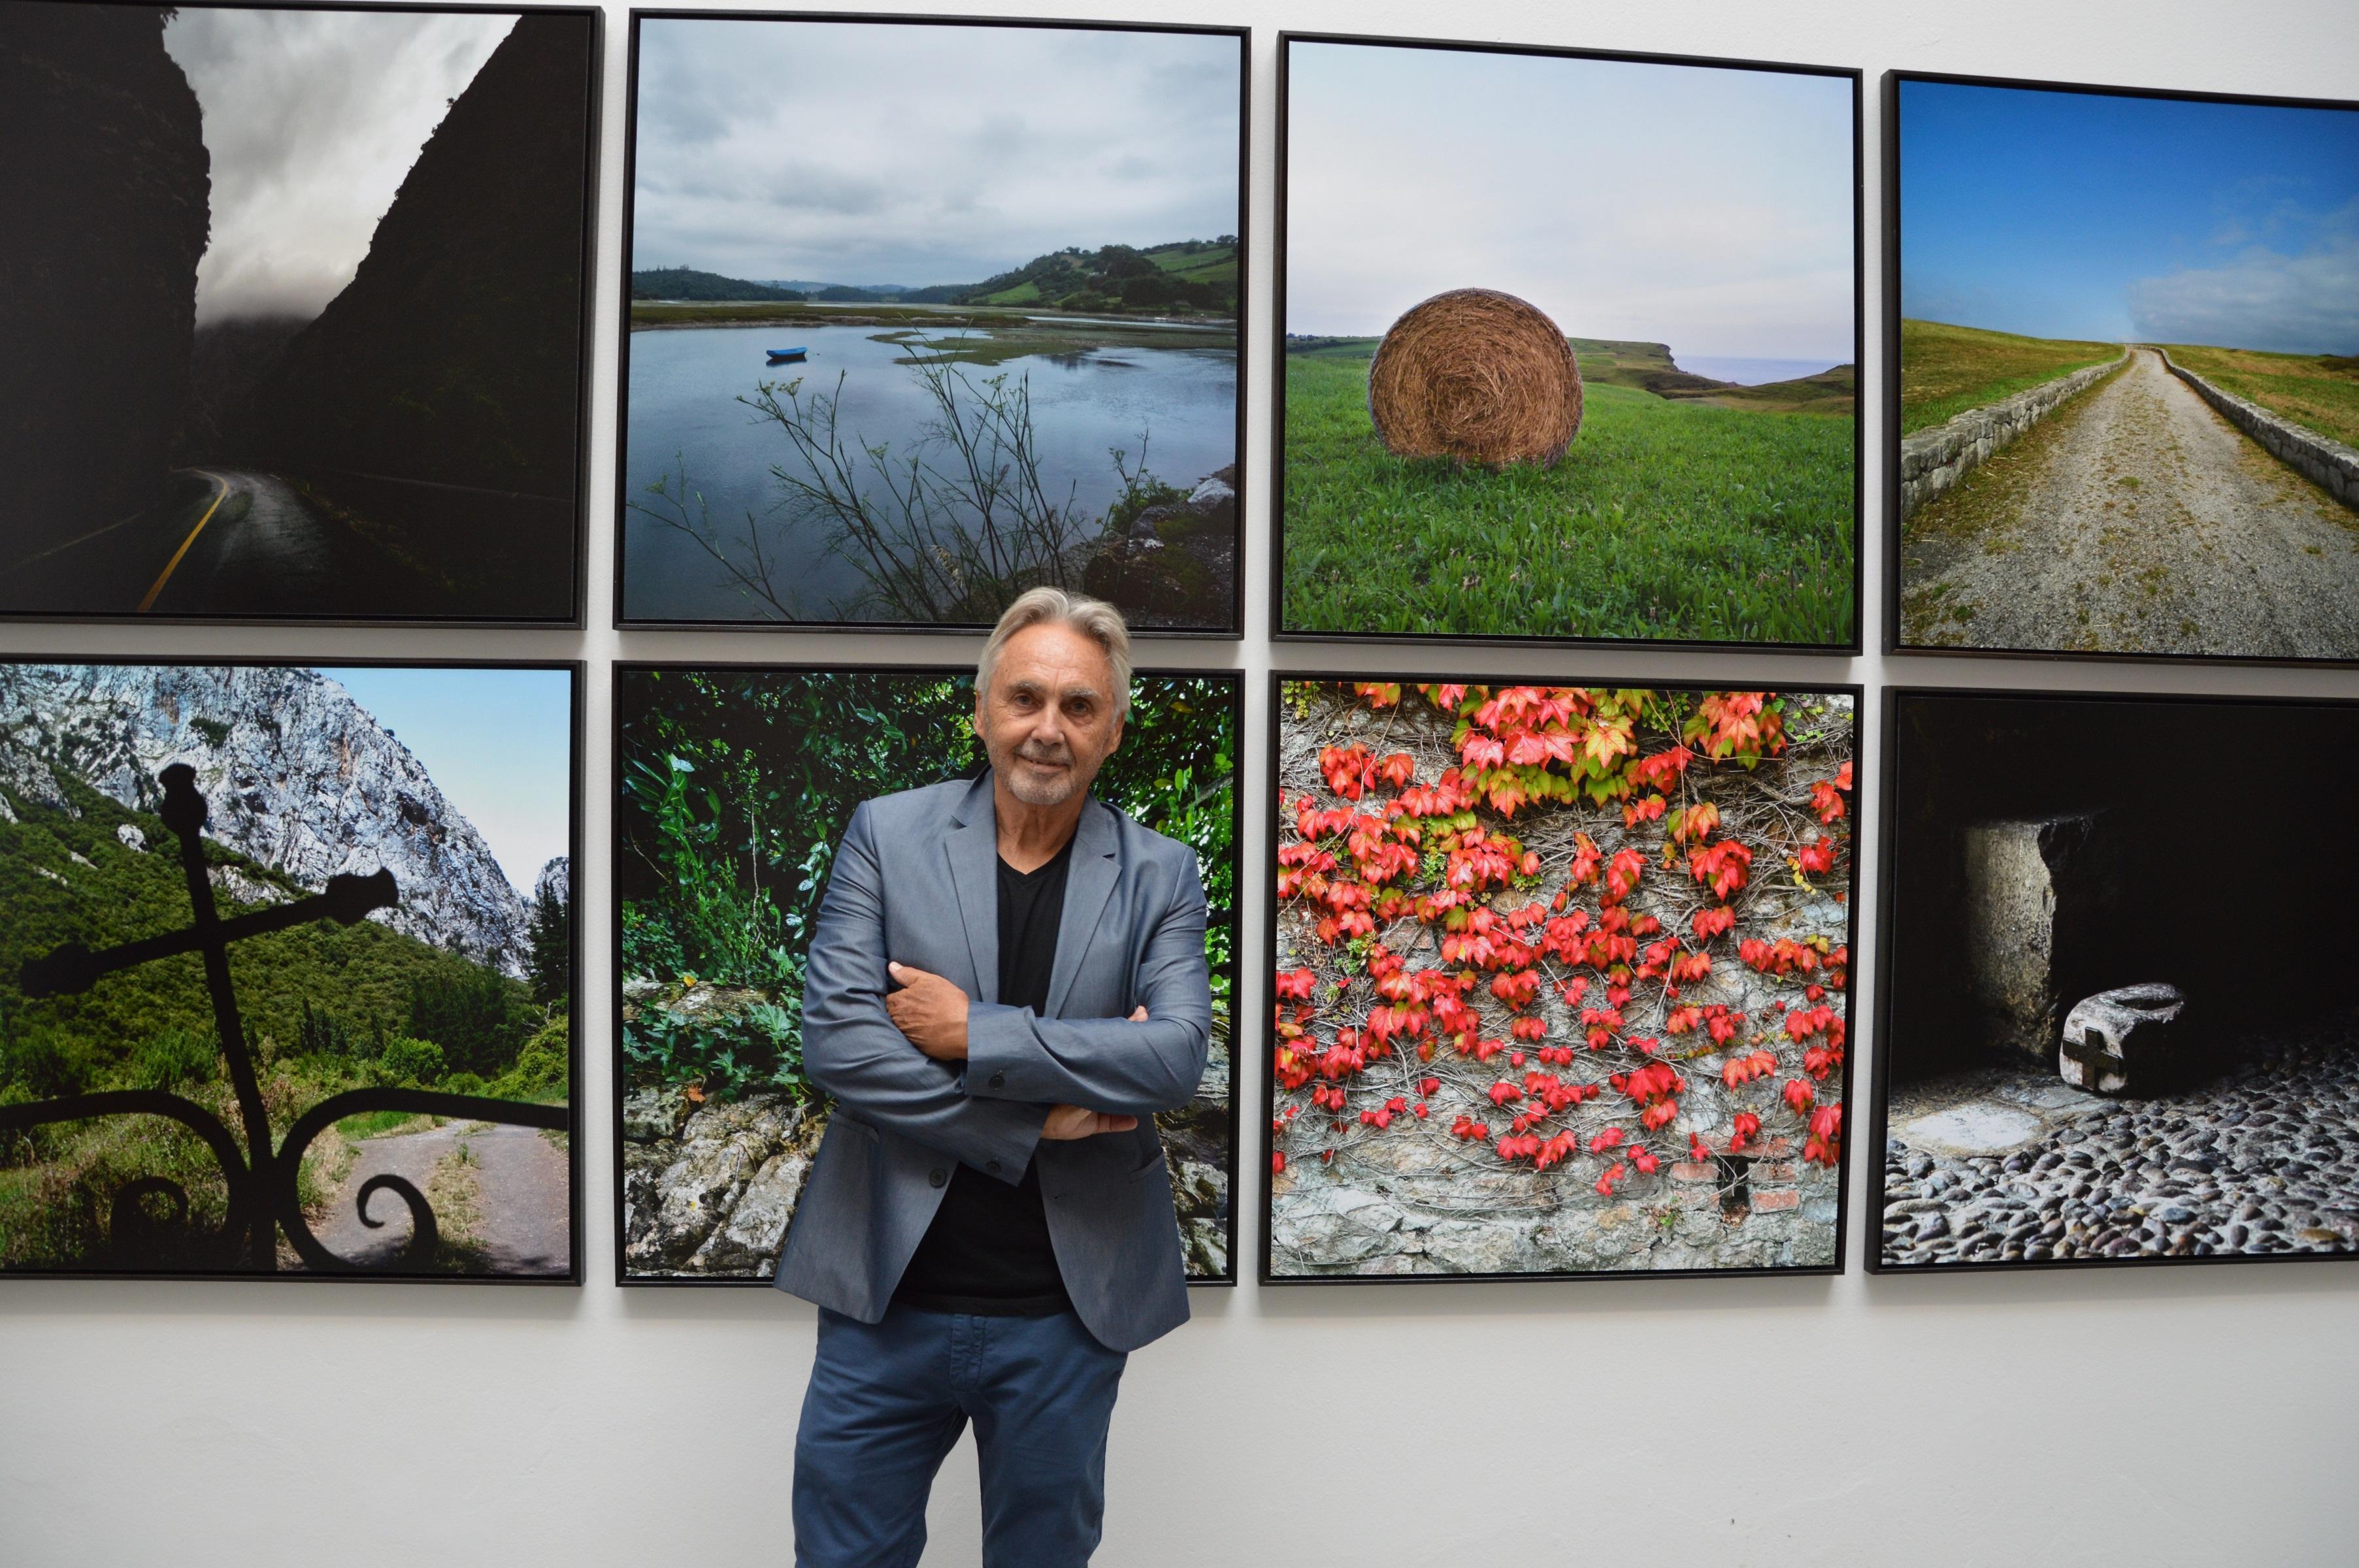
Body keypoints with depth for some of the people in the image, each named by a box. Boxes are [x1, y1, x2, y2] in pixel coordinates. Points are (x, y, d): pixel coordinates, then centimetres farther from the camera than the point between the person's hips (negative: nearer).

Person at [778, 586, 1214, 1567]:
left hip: (1069, 1314, 1)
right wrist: (1032, 1119, -15)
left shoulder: (1161, 877, 0)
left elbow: (1179, 1056, -14)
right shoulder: (885, 834, -2)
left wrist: (973, 1034, -18)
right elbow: (834, 1040, -11)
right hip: (887, 1299, 0)